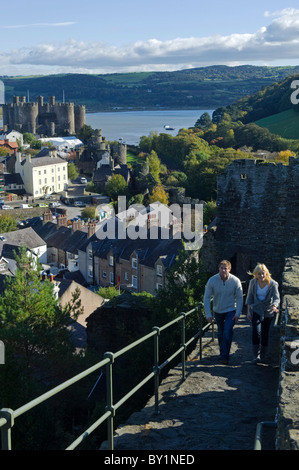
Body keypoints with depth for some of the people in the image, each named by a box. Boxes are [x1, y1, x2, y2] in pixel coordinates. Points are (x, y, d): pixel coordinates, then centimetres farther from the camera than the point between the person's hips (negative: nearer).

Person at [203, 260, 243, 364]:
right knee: (220, 333, 16)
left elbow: (239, 298, -8)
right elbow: (206, 298, -11)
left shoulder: (235, 281, -17)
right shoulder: (212, 280, -17)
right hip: (218, 311, 2)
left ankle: (225, 356, -1)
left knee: (227, 333, -14)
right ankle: (222, 352, 37)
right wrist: (208, 314, -15)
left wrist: (237, 313, -13)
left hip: (231, 310, -2)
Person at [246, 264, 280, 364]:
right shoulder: (253, 282, -5)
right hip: (256, 311, 0)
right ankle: (256, 356, -9)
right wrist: (248, 311, 1)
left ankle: (263, 356, 23)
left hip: (268, 312, 0)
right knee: (256, 332, -16)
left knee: (265, 334, 6)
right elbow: (249, 297, 5)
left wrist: (274, 306, -38)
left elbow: (277, 298, -17)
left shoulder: (273, 284, -11)